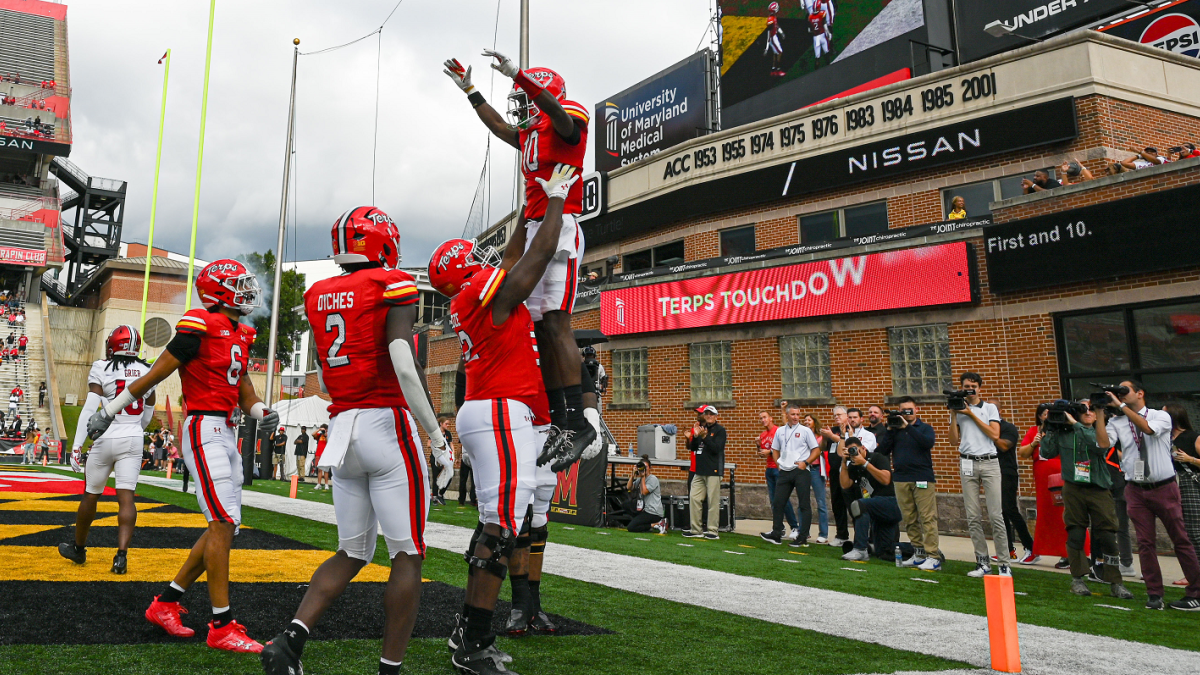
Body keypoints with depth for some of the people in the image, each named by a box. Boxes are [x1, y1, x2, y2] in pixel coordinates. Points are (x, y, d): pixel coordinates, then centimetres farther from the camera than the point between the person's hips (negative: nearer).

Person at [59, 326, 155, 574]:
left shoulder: (102, 369, -6)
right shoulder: (147, 372, 6)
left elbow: (89, 409, -12)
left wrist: (77, 445, -10)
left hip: (105, 439, -2)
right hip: (133, 441, 2)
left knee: (90, 496, 15)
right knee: (126, 497, -2)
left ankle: (78, 548, 33)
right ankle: (122, 554, -12)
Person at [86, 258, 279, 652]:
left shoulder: (240, 336, 15)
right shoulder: (200, 327, -11)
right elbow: (155, 374, -6)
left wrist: (261, 413, -3)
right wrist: (109, 411, 3)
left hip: (226, 435, 9)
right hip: (204, 430, -9)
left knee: (224, 527, 9)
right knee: (223, 522, -12)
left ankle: (166, 603, 22)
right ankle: (222, 626, -7)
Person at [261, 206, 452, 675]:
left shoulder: (319, 296, 13)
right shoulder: (393, 286, -6)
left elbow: (326, 379, 18)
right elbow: (405, 368, -18)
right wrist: (438, 439, -14)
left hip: (341, 427, 7)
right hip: (388, 425, -7)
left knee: (352, 553, 17)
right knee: (408, 554, 3)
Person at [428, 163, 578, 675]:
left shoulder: (469, 304, 19)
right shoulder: (491, 293, -7)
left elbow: (515, 254, 30)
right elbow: (542, 253, -1)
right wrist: (556, 199, 13)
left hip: (483, 413, 10)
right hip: (502, 413, -10)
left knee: (497, 522, 13)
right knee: (503, 524, -11)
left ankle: (467, 631, 19)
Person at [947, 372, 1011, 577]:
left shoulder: (990, 408, 9)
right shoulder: (957, 409, 12)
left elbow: (995, 435, -5)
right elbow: (954, 440, 5)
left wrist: (971, 414, -6)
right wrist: (953, 415, -3)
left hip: (989, 462, -2)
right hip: (967, 464, 2)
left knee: (996, 515, -8)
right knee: (973, 517, 0)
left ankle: (1004, 564, -3)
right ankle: (983, 562, 6)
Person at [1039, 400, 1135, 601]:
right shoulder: (1064, 432, 4)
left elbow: (1099, 446, -20)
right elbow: (1047, 452, -1)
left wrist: (1075, 425, -19)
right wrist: (1050, 428, -5)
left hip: (1099, 489, 0)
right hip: (1073, 489, 0)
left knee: (1108, 537, -2)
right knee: (1075, 535, 4)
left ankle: (1115, 583, 8)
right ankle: (1078, 579, 14)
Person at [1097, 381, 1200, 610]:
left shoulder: (1161, 416, -2)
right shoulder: (1117, 422, 4)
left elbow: (1148, 428, -24)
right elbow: (1103, 443, -13)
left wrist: (1121, 406, -24)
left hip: (1164, 488, -2)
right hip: (1136, 490, 2)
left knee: (1181, 540, 4)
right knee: (1145, 543, 3)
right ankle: (1154, 595, 9)